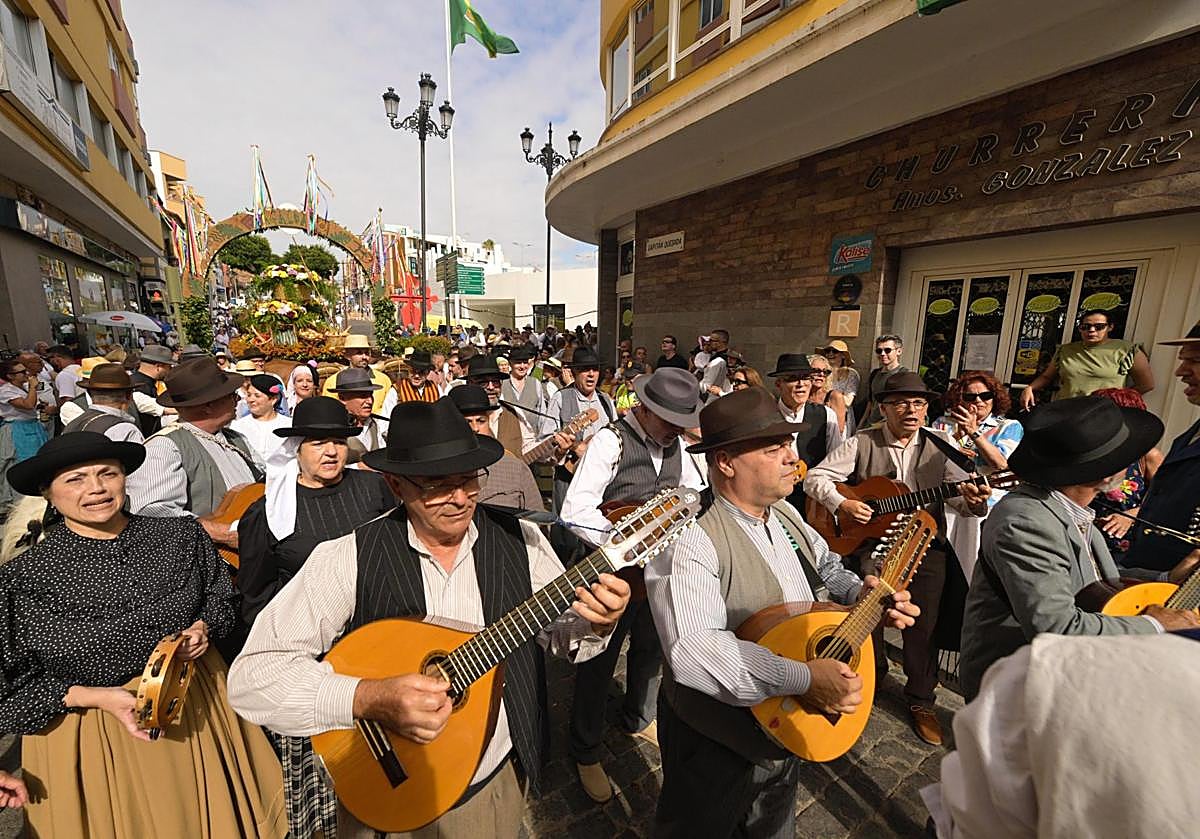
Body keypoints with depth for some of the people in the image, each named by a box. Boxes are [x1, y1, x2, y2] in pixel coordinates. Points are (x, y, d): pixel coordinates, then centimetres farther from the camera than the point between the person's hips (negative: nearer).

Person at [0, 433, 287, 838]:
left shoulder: (182, 536, -8)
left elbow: (221, 598, 6)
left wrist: (203, 629, -12)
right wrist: (96, 696, -20)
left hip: (197, 706, 2)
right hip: (93, 736, -2)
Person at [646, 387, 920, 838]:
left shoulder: (785, 515, -3)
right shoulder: (690, 539, -32)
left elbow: (826, 567, 12)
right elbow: (692, 652, -40)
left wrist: (861, 593, -8)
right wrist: (802, 678, -37)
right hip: (717, 750, -7)